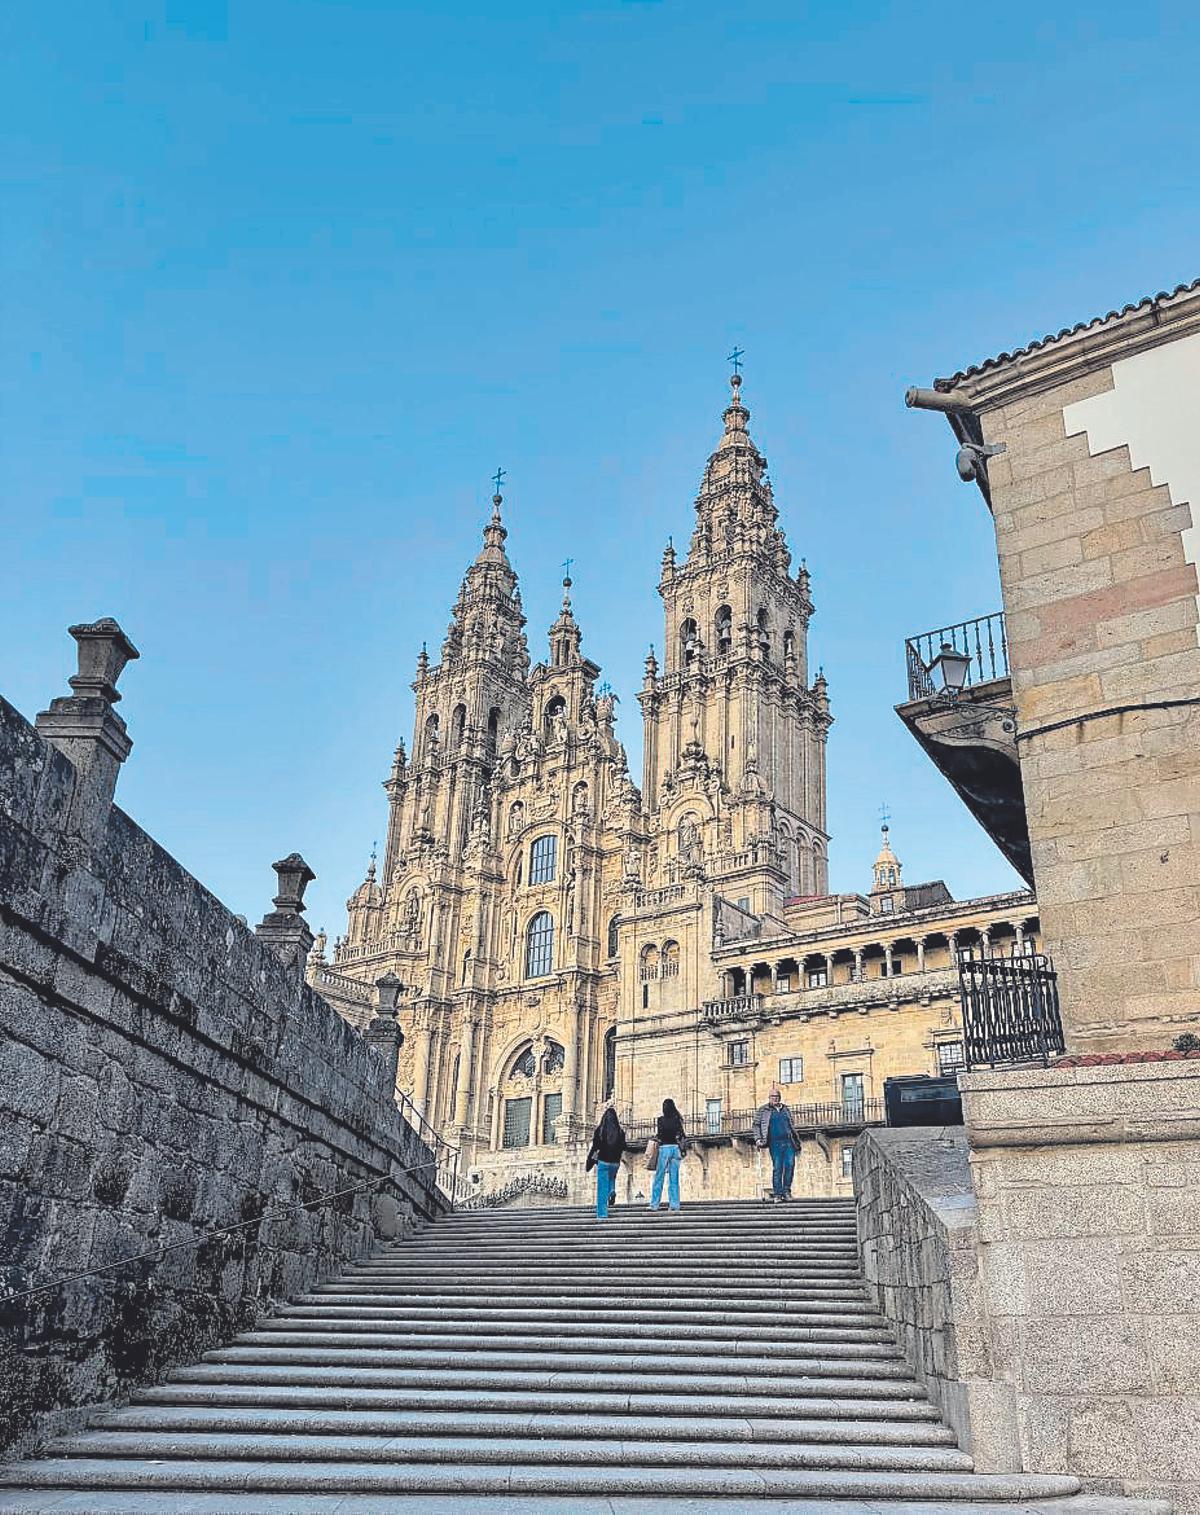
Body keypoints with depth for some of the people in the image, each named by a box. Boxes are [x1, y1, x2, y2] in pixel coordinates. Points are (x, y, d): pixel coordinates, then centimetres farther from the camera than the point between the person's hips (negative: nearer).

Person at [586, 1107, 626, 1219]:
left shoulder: (599, 1130, -8)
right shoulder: (620, 1131, -2)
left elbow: (595, 1148, -8)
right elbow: (623, 1148, 3)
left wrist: (590, 1160, 2)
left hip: (603, 1161, -2)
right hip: (615, 1162, 2)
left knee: (602, 1189, 3)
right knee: (611, 1179, 30)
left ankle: (602, 1214, -1)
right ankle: (612, 1190, -1)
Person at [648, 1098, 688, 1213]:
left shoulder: (661, 1119, -3)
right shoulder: (678, 1119, 6)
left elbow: (657, 1135, -5)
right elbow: (683, 1136, 5)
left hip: (664, 1148, -3)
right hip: (676, 1148, 3)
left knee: (659, 1177, 4)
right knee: (674, 1179, 6)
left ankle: (654, 1204, 5)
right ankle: (674, 1206, 3)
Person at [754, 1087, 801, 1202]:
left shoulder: (785, 1109, 18)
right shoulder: (764, 1110, 8)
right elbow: (756, 1125, 9)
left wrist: (797, 1141, 23)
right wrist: (758, 1138, -3)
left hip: (788, 1142, 3)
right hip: (775, 1143, -3)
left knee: (790, 1164, -9)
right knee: (777, 1168, -4)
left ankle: (786, 1190, 4)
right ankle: (777, 1194, 1)